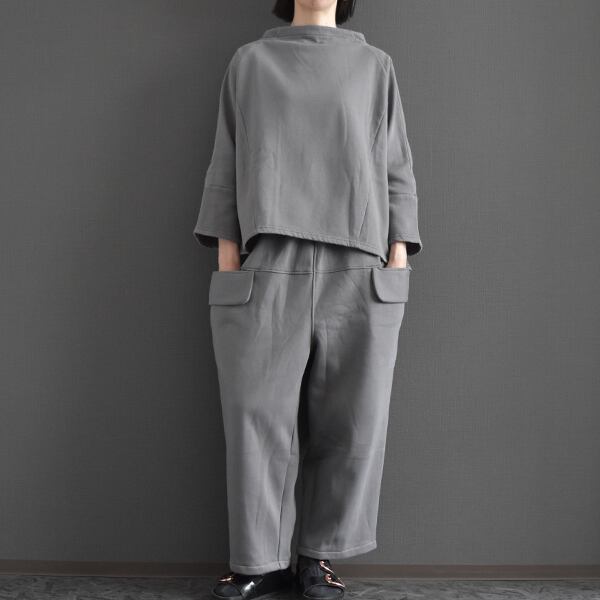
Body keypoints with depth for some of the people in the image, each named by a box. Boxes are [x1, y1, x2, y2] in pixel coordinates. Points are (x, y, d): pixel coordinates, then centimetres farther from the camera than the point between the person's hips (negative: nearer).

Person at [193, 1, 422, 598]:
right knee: (260, 416, -3)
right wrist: (227, 263, 1)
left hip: (359, 272, 1)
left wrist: (399, 264, 0)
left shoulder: (375, 66, 16)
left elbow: (397, 173, 11)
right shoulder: (250, 61, 16)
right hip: (269, 269, 0)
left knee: (351, 421, 0)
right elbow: (226, 169, 11)